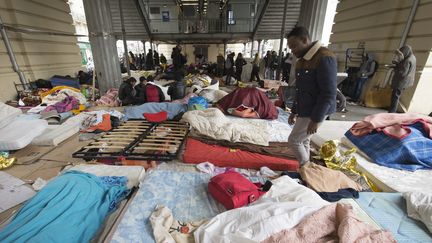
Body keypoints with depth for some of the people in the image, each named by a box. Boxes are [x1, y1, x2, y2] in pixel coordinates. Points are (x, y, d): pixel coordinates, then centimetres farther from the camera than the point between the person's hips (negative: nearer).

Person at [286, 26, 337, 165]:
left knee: (293, 140, -3)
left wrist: (316, 119, -22)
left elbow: (328, 94, -22)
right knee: (303, 141, 15)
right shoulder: (302, 60, 11)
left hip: (314, 113, -9)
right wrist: (294, 111, 18)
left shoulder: (325, 58, -18)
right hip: (304, 111, 9)